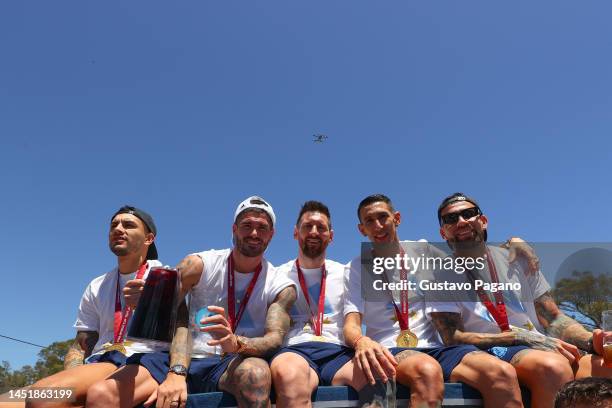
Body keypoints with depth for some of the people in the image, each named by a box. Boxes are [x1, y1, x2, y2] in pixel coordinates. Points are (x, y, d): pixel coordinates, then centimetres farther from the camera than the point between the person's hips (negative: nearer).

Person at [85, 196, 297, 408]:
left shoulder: (282, 287, 4)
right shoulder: (198, 265, 3)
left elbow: (275, 338, -10)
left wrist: (236, 343, -32)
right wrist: (177, 372, -24)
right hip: (180, 361, 1)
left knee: (256, 372, -37)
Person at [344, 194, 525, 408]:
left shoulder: (422, 250, 17)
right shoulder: (356, 268, 8)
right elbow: (351, 324, -4)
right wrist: (361, 341, -29)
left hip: (435, 347, 3)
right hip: (390, 351, -2)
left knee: (502, 373, -27)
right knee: (428, 371, -39)